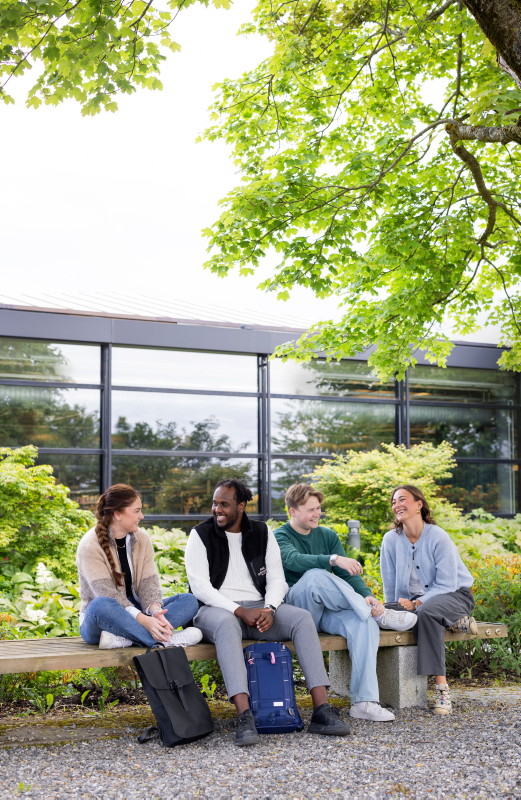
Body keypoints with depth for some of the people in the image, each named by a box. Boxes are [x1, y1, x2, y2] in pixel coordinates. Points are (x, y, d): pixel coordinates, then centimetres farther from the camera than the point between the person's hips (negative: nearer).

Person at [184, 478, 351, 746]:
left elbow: (276, 579, 6)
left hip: (258, 608, 4)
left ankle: (321, 710, -27)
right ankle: (244, 717, -46)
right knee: (226, 624, -39)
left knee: (302, 618, -22)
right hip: (216, 610, -3)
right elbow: (200, 586, -9)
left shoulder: (262, 533, 10)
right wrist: (240, 611, -20)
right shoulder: (201, 535, 0)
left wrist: (269, 609, -16)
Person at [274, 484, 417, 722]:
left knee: (364, 622, -27)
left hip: (328, 610, 5)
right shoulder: (280, 537, -2)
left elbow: (348, 573, 6)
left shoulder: (327, 535, 15)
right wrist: (333, 559, -38)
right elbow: (294, 560, -25)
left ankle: (364, 702, -28)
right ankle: (381, 615, -22)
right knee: (315, 575, -35)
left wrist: (366, 595, -15)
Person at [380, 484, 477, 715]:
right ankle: (455, 621, -14)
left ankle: (441, 688, -34)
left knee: (426, 611, -39)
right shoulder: (391, 539, -2)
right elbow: (390, 584, 3)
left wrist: (416, 603, -26)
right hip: (415, 599, 5)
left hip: (454, 594, -4)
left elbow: (446, 584, -17)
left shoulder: (439, 538, -15)